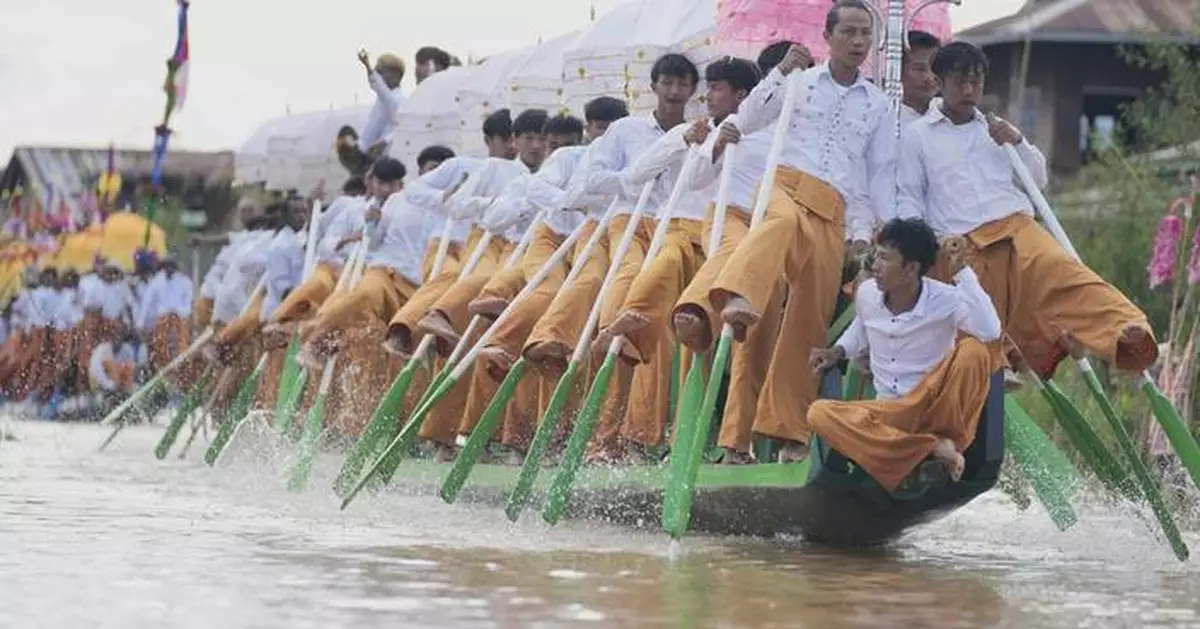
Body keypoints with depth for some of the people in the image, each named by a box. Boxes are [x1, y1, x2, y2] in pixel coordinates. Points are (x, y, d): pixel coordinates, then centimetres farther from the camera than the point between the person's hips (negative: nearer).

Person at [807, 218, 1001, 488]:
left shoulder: (945, 300, -16)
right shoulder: (867, 293, -2)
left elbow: (990, 332, -37)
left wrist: (963, 272, -33)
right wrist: (838, 351, 5)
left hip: (935, 407, -4)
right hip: (889, 413, 4)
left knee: (974, 351, -32)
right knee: (819, 413, -25)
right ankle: (932, 449, -29)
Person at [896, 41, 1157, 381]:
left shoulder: (995, 129, 27)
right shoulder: (917, 135, 12)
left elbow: (1038, 180, 26)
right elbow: (909, 200, 9)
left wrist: (1018, 143, 8)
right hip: (967, 247, 0)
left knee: (1068, 278, -27)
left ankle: (1129, 332, -47)